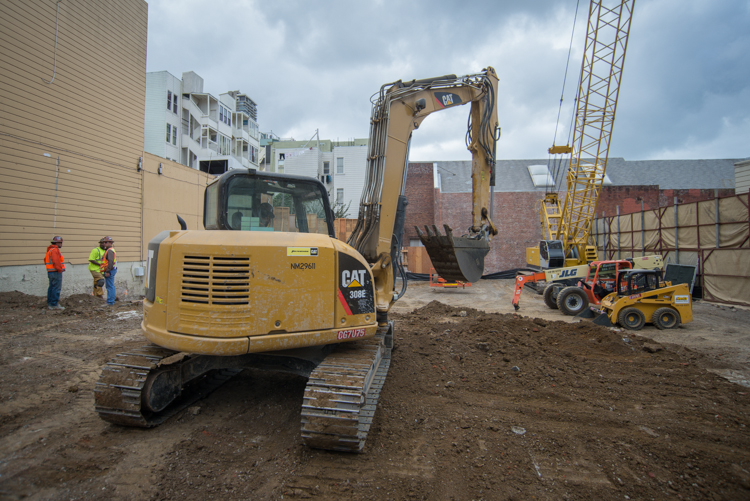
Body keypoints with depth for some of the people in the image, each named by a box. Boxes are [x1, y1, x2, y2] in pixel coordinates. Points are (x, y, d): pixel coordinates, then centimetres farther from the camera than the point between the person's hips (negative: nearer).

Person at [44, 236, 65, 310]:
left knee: (51, 287, 15)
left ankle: (49, 303, 21)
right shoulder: (55, 250, -15)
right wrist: (59, 269, -17)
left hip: (50, 272, 11)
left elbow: (46, 260, 26)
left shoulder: (50, 250, 20)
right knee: (56, 288, -8)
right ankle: (54, 304, -8)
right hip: (56, 272, -11)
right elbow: (56, 262, -24)